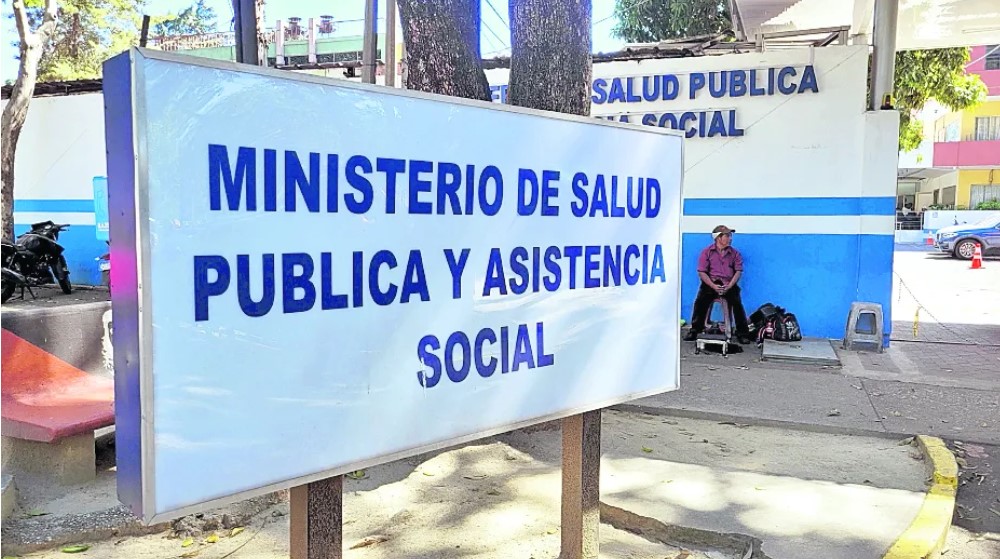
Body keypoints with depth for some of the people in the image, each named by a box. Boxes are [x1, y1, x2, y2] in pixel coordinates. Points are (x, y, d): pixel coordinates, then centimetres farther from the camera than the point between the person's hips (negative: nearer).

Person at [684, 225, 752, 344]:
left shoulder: (735, 253, 9)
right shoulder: (707, 252, 3)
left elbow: (738, 271, 2)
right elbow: (702, 272, -3)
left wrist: (729, 286, -13)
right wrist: (714, 286, -15)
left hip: (729, 285, 1)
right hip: (710, 283, -1)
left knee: (737, 303, -20)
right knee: (700, 302, -20)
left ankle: (742, 333, -8)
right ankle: (694, 331, -6)